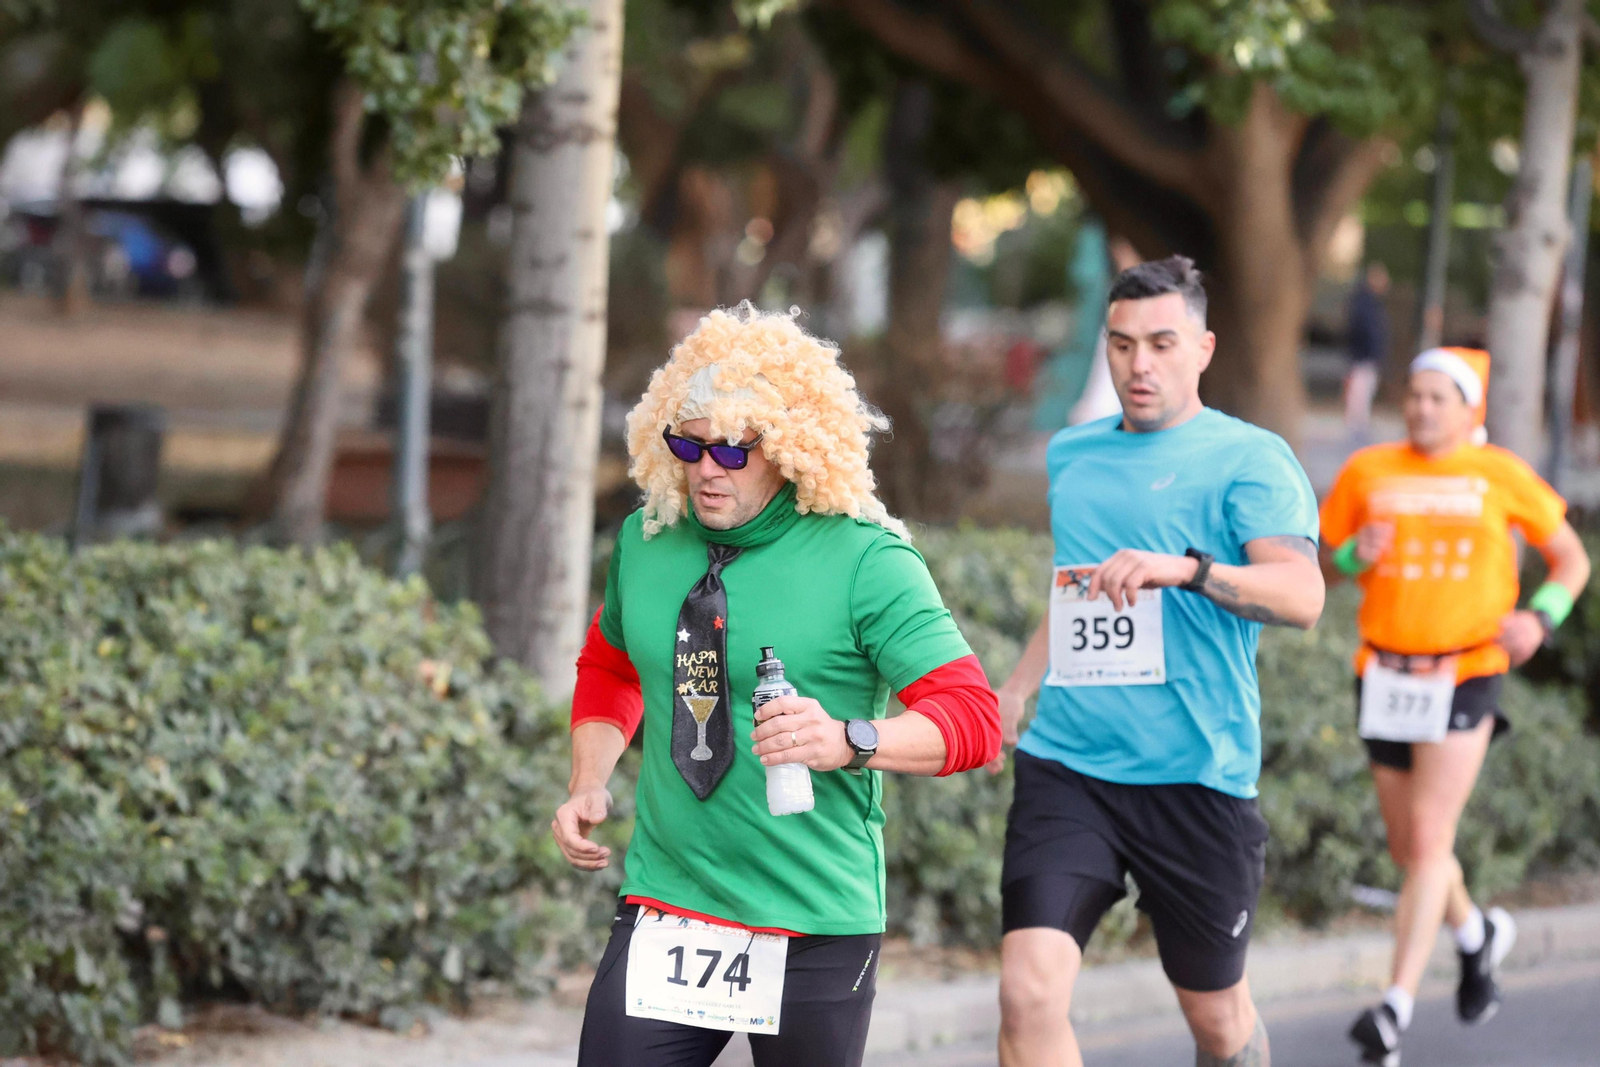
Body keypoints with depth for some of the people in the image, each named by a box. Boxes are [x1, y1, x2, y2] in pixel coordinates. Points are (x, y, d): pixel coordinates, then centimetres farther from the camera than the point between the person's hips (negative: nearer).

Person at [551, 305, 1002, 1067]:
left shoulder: (866, 560, -10)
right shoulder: (646, 541, 6)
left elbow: (973, 717, -14)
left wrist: (851, 741, -31)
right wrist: (588, 786, 10)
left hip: (816, 928, -4)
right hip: (665, 911, 4)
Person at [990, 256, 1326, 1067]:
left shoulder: (1249, 460, -5)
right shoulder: (1072, 454, 13)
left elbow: (1302, 596, -20)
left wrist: (1185, 568, -34)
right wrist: (1017, 687, 21)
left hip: (1195, 777, -3)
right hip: (1065, 765, 3)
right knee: (1030, 993, -16)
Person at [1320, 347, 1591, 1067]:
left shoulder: (1500, 476, -1)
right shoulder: (1369, 472, 4)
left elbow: (1571, 558, 8)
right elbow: (1323, 566, 12)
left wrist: (1541, 616, -11)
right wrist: (1354, 555, -11)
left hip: (1465, 677, -4)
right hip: (1385, 677, 4)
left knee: (1427, 842, -13)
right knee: (1408, 847, 12)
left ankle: (1396, 1008, -14)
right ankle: (1476, 935, 42)